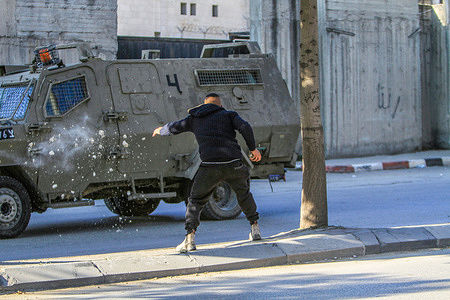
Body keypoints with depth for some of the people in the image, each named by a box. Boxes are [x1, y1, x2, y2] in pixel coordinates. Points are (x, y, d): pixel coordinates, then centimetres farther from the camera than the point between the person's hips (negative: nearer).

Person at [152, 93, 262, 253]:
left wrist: (160, 130, 46)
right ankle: (255, 229, 28)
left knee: (196, 200, 11)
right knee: (243, 194, 27)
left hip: (209, 167, -1)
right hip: (233, 164, 1)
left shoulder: (195, 119, 19)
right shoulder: (229, 115, 15)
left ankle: (190, 237, -5)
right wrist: (253, 148, 4)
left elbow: (174, 127, 26)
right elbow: (245, 127, -2)